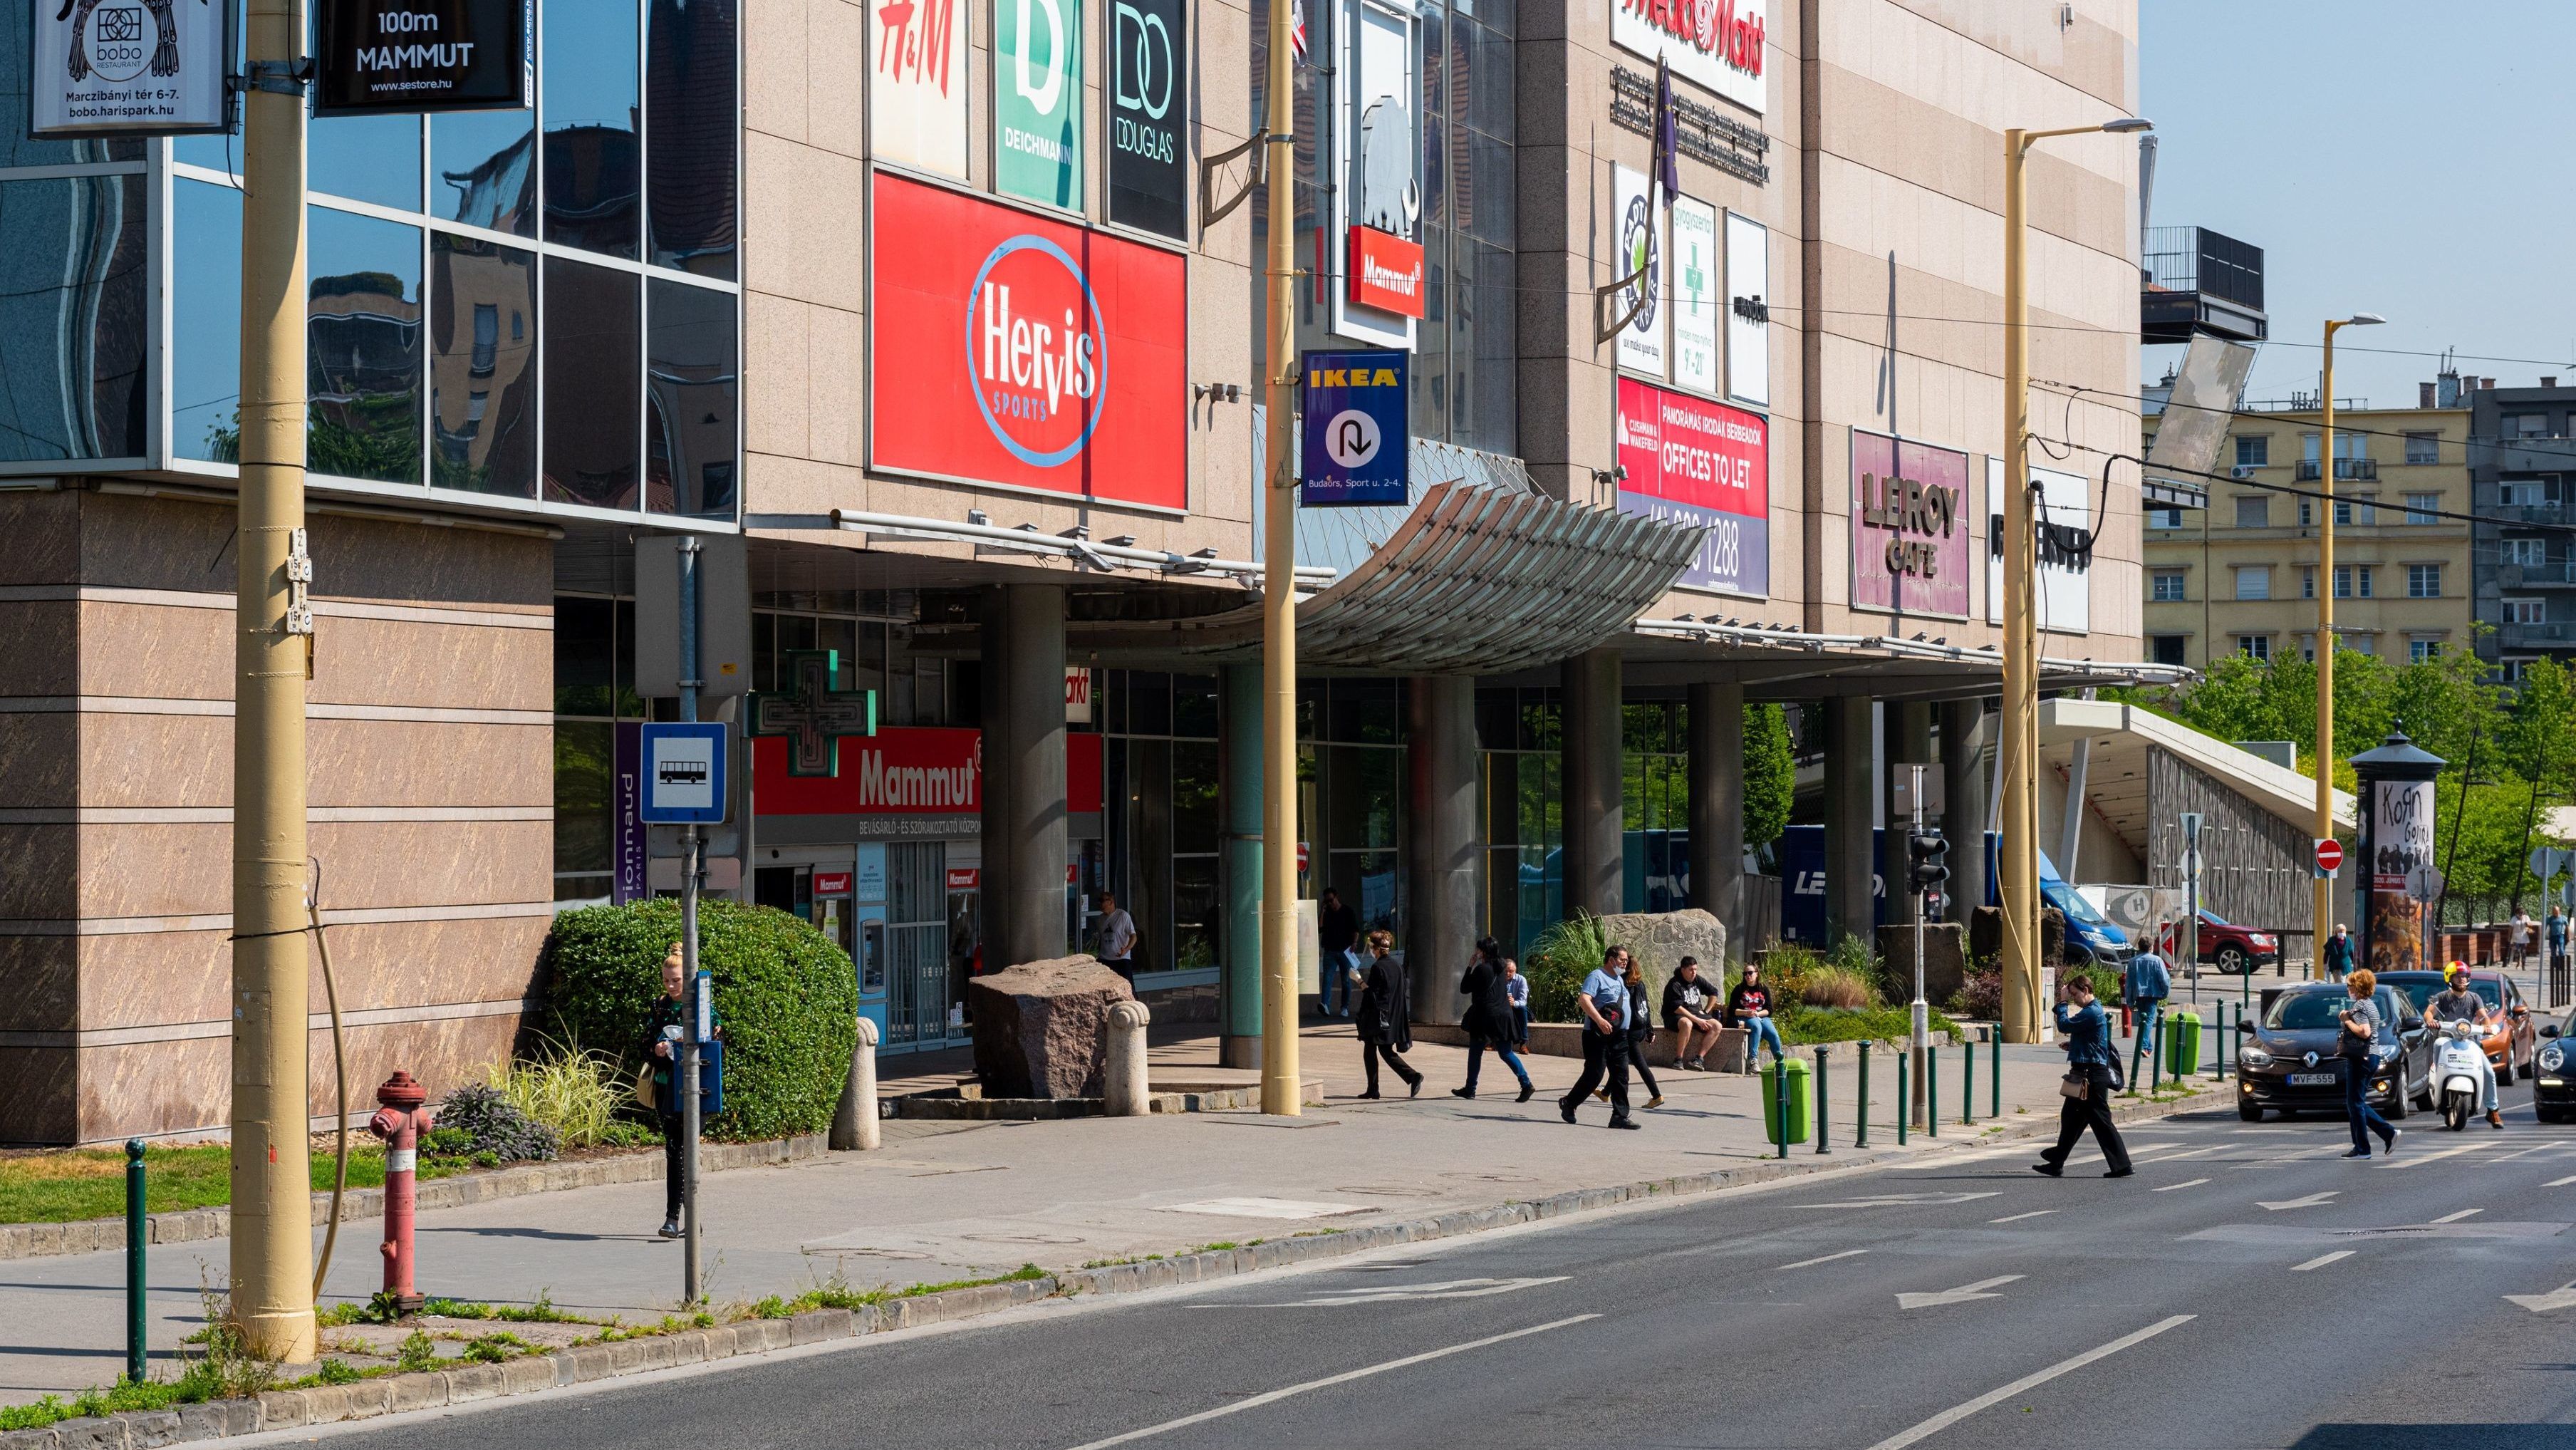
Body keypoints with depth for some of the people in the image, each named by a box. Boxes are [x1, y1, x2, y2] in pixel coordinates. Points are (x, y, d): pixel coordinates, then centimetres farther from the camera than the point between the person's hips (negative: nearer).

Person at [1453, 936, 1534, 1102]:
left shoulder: (1481, 969, -13)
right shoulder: (1500, 968, 9)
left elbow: (1464, 989, -4)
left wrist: (1470, 967, 2)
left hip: (1485, 1016, -6)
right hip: (1503, 1014, 6)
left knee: (1475, 1052, 8)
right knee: (1506, 1053, 6)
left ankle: (1470, 1089, 15)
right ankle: (1526, 1084, -8)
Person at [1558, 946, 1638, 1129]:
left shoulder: (1619, 980, 19)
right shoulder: (1597, 977, -10)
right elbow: (1584, 999, -23)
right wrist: (1599, 1020, -34)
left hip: (1619, 1036, 8)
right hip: (1598, 1036, -8)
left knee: (1621, 1076, 1)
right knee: (1595, 1074, -5)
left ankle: (1620, 1116, 1)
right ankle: (1569, 1103, 14)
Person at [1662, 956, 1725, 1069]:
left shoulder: (1697, 980, 7)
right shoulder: (1675, 984, -14)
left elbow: (1713, 993, 22)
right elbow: (1677, 1008, -23)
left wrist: (1705, 1012, 11)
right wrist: (1697, 1020, -26)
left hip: (1696, 1014, 7)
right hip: (1675, 1017, -7)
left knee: (1716, 1026, -16)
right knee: (1687, 1024, -41)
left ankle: (1699, 1058, -21)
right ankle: (1678, 1059, -30)